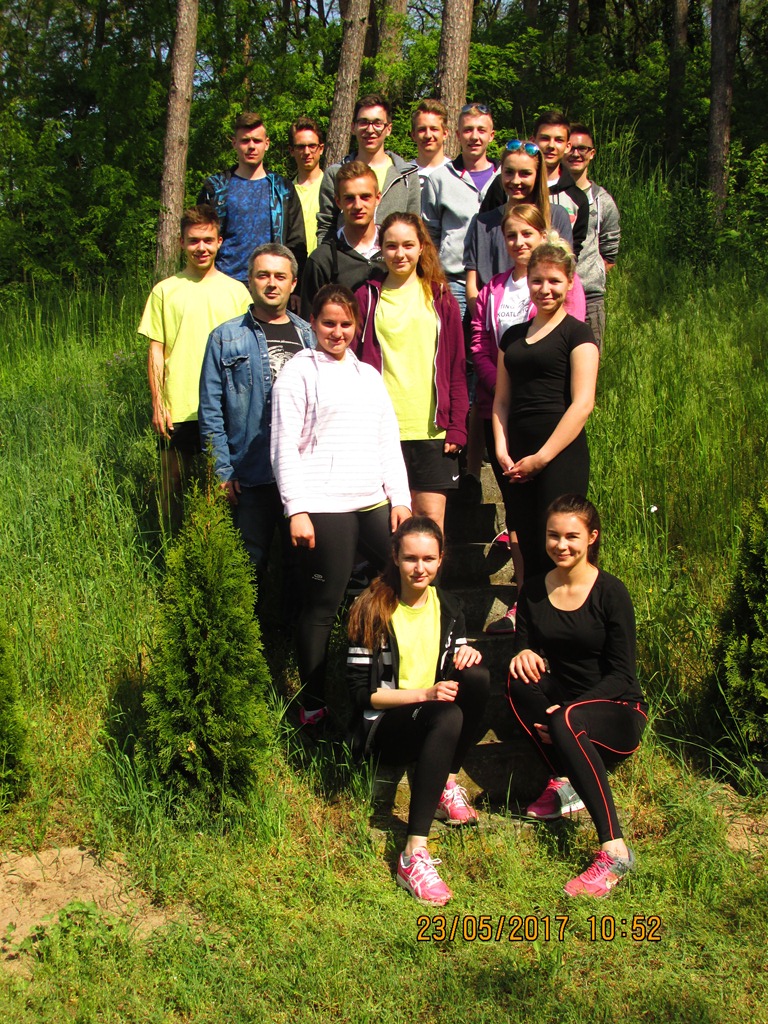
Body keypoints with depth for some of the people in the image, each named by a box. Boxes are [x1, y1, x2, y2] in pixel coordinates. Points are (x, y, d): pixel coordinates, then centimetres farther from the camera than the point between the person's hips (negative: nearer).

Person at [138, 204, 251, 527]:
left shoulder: (236, 291, 8)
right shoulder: (165, 291, 6)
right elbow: (156, 352, 5)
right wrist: (157, 405, -2)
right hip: (178, 412, 0)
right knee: (175, 493, 5)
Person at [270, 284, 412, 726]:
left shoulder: (369, 375, 19)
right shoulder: (300, 372, 2)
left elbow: (389, 440, 19)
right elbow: (285, 447, -4)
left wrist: (401, 499, 10)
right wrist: (297, 509, -11)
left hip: (375, 503, 6)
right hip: (324, 508, -5)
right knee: (322, 604, -2)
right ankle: (313, 702, 10)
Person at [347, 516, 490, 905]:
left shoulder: (448, 607, 10)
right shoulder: (372, 611, -6)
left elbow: (456, 666, 16)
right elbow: (362, 693, -9)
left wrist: (468, 652, -8)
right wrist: (424, 694, -21)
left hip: (437, 719, 5)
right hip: (384, 727, -5)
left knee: (477, 676, -25)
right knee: (446, 717, -37)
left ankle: (448, 784, -11)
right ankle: (413, 855, -42)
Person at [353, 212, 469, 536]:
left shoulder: (440, 297, 9)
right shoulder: (367, 297, 7)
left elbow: (456, 368, 8)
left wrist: (457, 426, 0)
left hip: (431, 428, 1)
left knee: (432, 520, 0)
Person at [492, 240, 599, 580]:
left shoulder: (576, 333, 0)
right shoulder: (513, 335, 18)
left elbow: (582, 403, -9)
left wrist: (541, 458, -11)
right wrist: (502, 449, 0)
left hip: (561, 454, -5)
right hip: (518, 460, 5)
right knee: (527, 550, 7)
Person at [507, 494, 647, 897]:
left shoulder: (611, 593, -9)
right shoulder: (533, 592, 4)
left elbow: (621, 674, -11)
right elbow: (523, 650, 4)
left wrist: (566, 709, -24)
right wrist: (524, 655, -22)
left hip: (617, 713, -4)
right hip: (563, 705, 4)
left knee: (567, 722, -37)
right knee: (520, 680, -26)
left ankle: (615, 851, -37)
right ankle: (563, 783, -17)